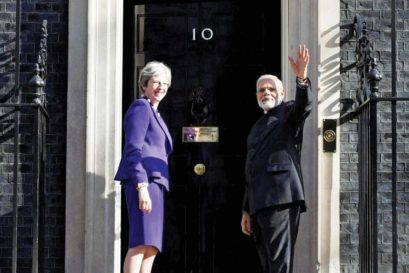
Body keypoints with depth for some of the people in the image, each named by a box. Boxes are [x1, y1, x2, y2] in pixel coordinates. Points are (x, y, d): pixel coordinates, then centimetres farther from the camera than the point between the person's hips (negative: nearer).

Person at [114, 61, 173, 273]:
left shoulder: (154, 113, 27)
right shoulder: (140, 107, -1)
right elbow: (133, 149, -12)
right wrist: (142, 186, -22)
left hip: (154, 182, 10)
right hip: (144, 180, -10)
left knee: (151, 246, 5)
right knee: (141, 242, -19)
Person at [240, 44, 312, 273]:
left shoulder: (289, 113, 8)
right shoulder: (257, 127, 27)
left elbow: (304, 104, -17)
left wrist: (302, 78, -37)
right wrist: (246, 210, 20)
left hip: (280, 196, -8)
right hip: (259, 202, 8)